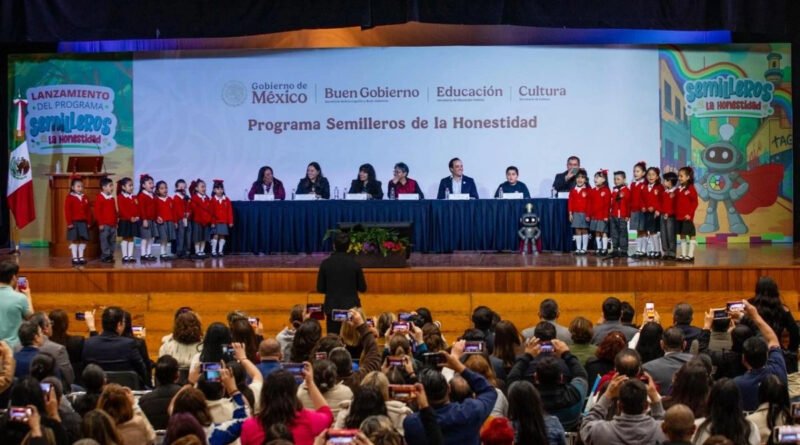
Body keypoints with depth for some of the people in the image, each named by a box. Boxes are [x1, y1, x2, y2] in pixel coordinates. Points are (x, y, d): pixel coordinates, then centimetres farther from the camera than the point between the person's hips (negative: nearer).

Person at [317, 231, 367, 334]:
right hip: (351, 307, 0)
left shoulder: (326, 263, -6)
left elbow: (320, 288, -1)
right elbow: (362, 288, -1)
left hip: (332, 308, 0)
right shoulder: (354, 264, -6)